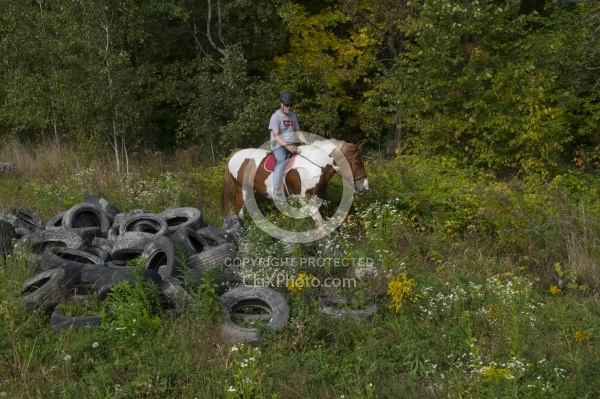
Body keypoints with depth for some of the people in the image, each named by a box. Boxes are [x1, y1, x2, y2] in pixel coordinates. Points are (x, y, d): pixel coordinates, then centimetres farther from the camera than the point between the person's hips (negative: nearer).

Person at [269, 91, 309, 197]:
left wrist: (307, 143, 3)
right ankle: (277, 190, -38)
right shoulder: (276, 116, -7)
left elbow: (298, 132, 19)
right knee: (281, 160, -33)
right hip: (279, 145, -7)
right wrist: (287, 146, -29)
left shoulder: (293, 116, 14)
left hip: (291, 145, 7)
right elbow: (276, 136, -16)